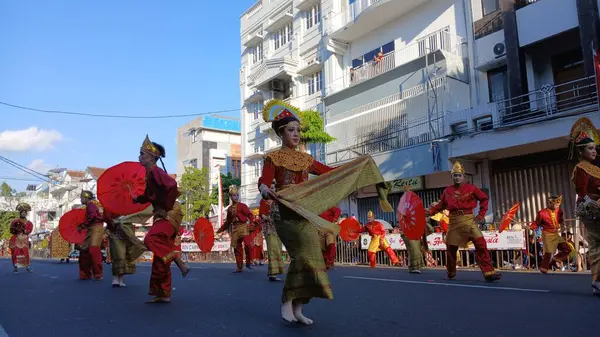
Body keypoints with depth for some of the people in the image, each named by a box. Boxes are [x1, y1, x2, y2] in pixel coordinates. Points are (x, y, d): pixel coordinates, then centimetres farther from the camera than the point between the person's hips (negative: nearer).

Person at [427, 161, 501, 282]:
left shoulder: (471, 188, 1)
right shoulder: (447, 190, 8)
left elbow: (484, 199, 6)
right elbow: (441, 205, 11)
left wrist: (481, 214, -1)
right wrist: (430, 211, -1)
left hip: (468, 220, -2)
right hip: (454, 221, 2)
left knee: (480, 244, -14)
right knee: (451, 247, 7)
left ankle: (489, 273, -11)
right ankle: (451, 273, 25)